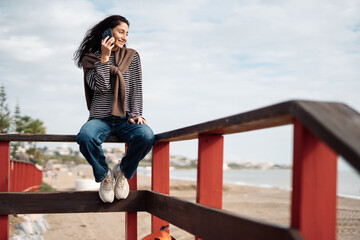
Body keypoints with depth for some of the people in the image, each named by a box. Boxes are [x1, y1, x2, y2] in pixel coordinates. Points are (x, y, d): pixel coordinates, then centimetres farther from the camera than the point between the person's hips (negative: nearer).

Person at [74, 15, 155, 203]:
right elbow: (100, 87, -7)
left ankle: (122, 172, -2)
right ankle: (105, 175, -6)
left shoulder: (132, 56, 12)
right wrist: (104, 57, -9)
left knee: (146, 136, -32)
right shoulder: (90, 58, 7)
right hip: (100, 118, -1)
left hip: (125, 119, 1)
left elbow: (137, 88, 7)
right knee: (85, 137, -36)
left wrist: (135, 114, -7)